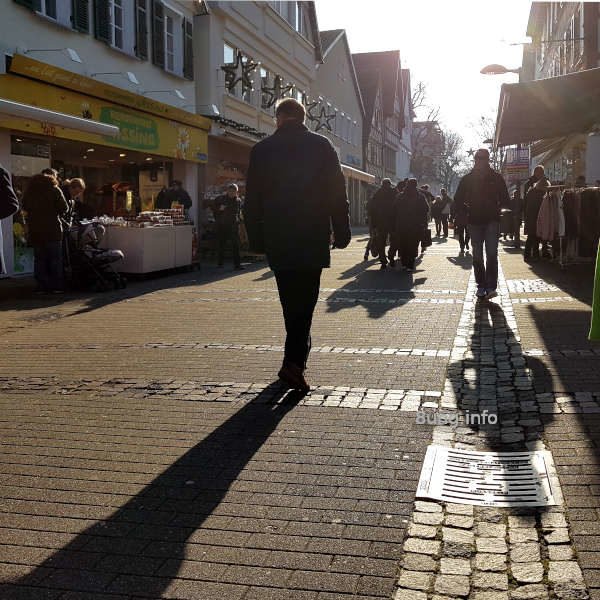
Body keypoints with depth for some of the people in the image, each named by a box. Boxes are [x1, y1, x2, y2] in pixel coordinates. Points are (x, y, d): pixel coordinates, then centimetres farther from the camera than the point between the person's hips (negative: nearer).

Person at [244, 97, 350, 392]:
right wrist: (342, 232, 6)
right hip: (313, 238, -1)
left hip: (277, 239, 2)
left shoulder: (262, 149, 3)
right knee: (305, 299, -2)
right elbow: (338, 193, 0)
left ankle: (298, 354, 25)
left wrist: (256, 239, 11)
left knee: (290, 299, 14)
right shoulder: (321, 145, 2)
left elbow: (252, 200, 4)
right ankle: (294, 362, -14)